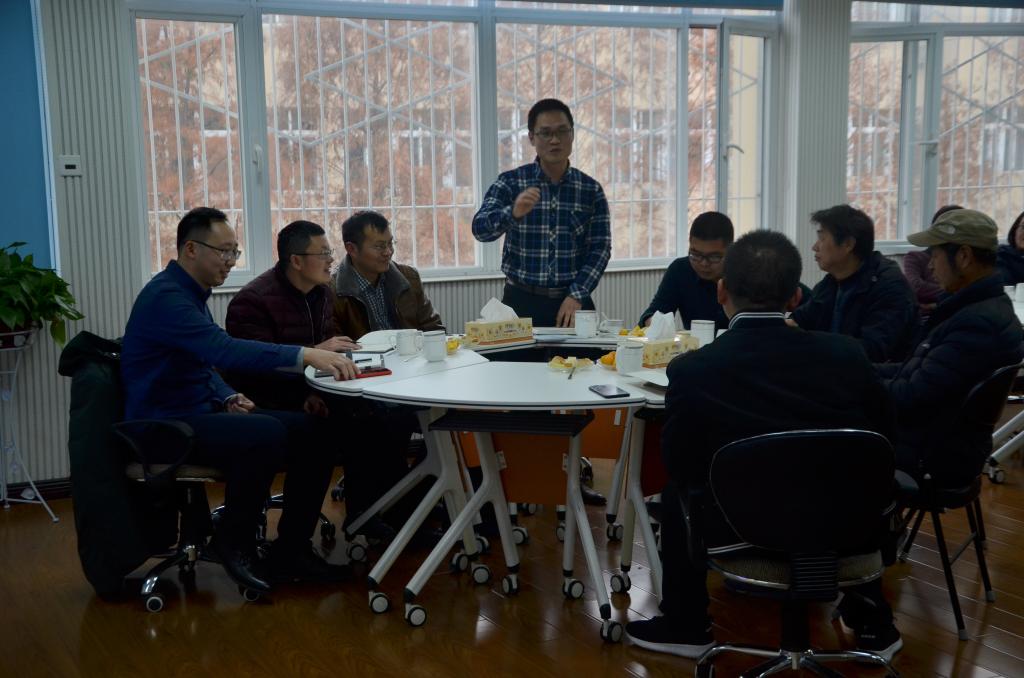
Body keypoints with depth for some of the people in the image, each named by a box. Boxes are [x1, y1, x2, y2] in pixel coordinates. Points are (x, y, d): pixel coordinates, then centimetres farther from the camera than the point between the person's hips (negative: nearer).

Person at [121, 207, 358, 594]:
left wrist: (228, 397, 3)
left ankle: (290, 552, 1)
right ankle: (232, 544, -11)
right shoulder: (165, 296, -18)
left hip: (201, 411, 10)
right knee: (266, 433, -33)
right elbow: (225, 350, -33)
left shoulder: (191, 293, 15)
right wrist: (305, 355, -38)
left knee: (313, 432, -6)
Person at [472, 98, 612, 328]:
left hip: (573, 303, 1)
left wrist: (577, 296, -14)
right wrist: (513, 213, -34)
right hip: (522, 302, -1)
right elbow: (481, 230, -14)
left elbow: (600, 248, -1)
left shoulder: (591, 190, 2)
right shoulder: (510, 182, -2)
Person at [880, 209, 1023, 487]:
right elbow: (918, 370, 12)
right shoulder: (984, 307, 8)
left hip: (931, 459, -9)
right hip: (933, 442, 9)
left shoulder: (980, 323, -26)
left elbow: (910, 399, -25)